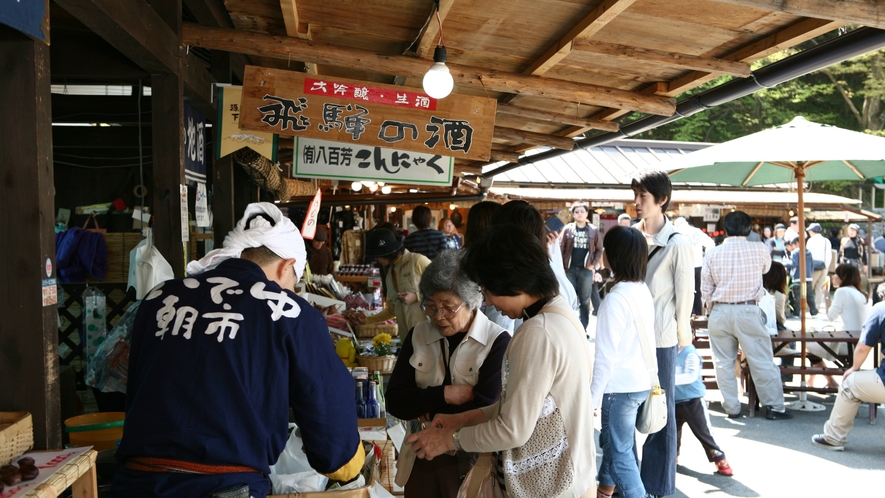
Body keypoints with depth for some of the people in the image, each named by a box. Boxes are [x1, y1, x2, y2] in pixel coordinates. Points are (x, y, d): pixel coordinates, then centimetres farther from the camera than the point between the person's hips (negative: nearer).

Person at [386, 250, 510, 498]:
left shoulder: (497, 341, -14)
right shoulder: (418, 335, 1)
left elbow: (487, 408, -23)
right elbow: (395, 401, -3)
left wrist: (427, 409, -11)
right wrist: (444, 395, -18)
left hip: (475, 461, -4)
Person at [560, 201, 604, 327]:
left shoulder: (594, 230, 2)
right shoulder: (567, 229, 1)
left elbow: (599, 249, 7)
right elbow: (560, 248, 0)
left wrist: (593, 265, -5)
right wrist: (562, 268, -6)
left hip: (586, 270, 0)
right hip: (569, 269, 0)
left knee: (585, 300, 7)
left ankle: (583, 329, 16)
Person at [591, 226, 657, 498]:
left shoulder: (616, 298, -23)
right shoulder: (643, 290, 2)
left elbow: (607, 355, -21)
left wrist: (593, 396, -13)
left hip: (622, 386, -9)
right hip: (642, 379, 9)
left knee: (620, 452, 5)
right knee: (613, 439, 26)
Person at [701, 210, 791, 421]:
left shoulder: (713, 253, -1)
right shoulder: (759, 250, -3)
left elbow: (706, 288, 2)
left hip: (720, 312, 2)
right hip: (748, 311, -1)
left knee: (724, 363, 9)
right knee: (762, 361, 6)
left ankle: (732, 408, 13)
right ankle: (774, 407, 10)